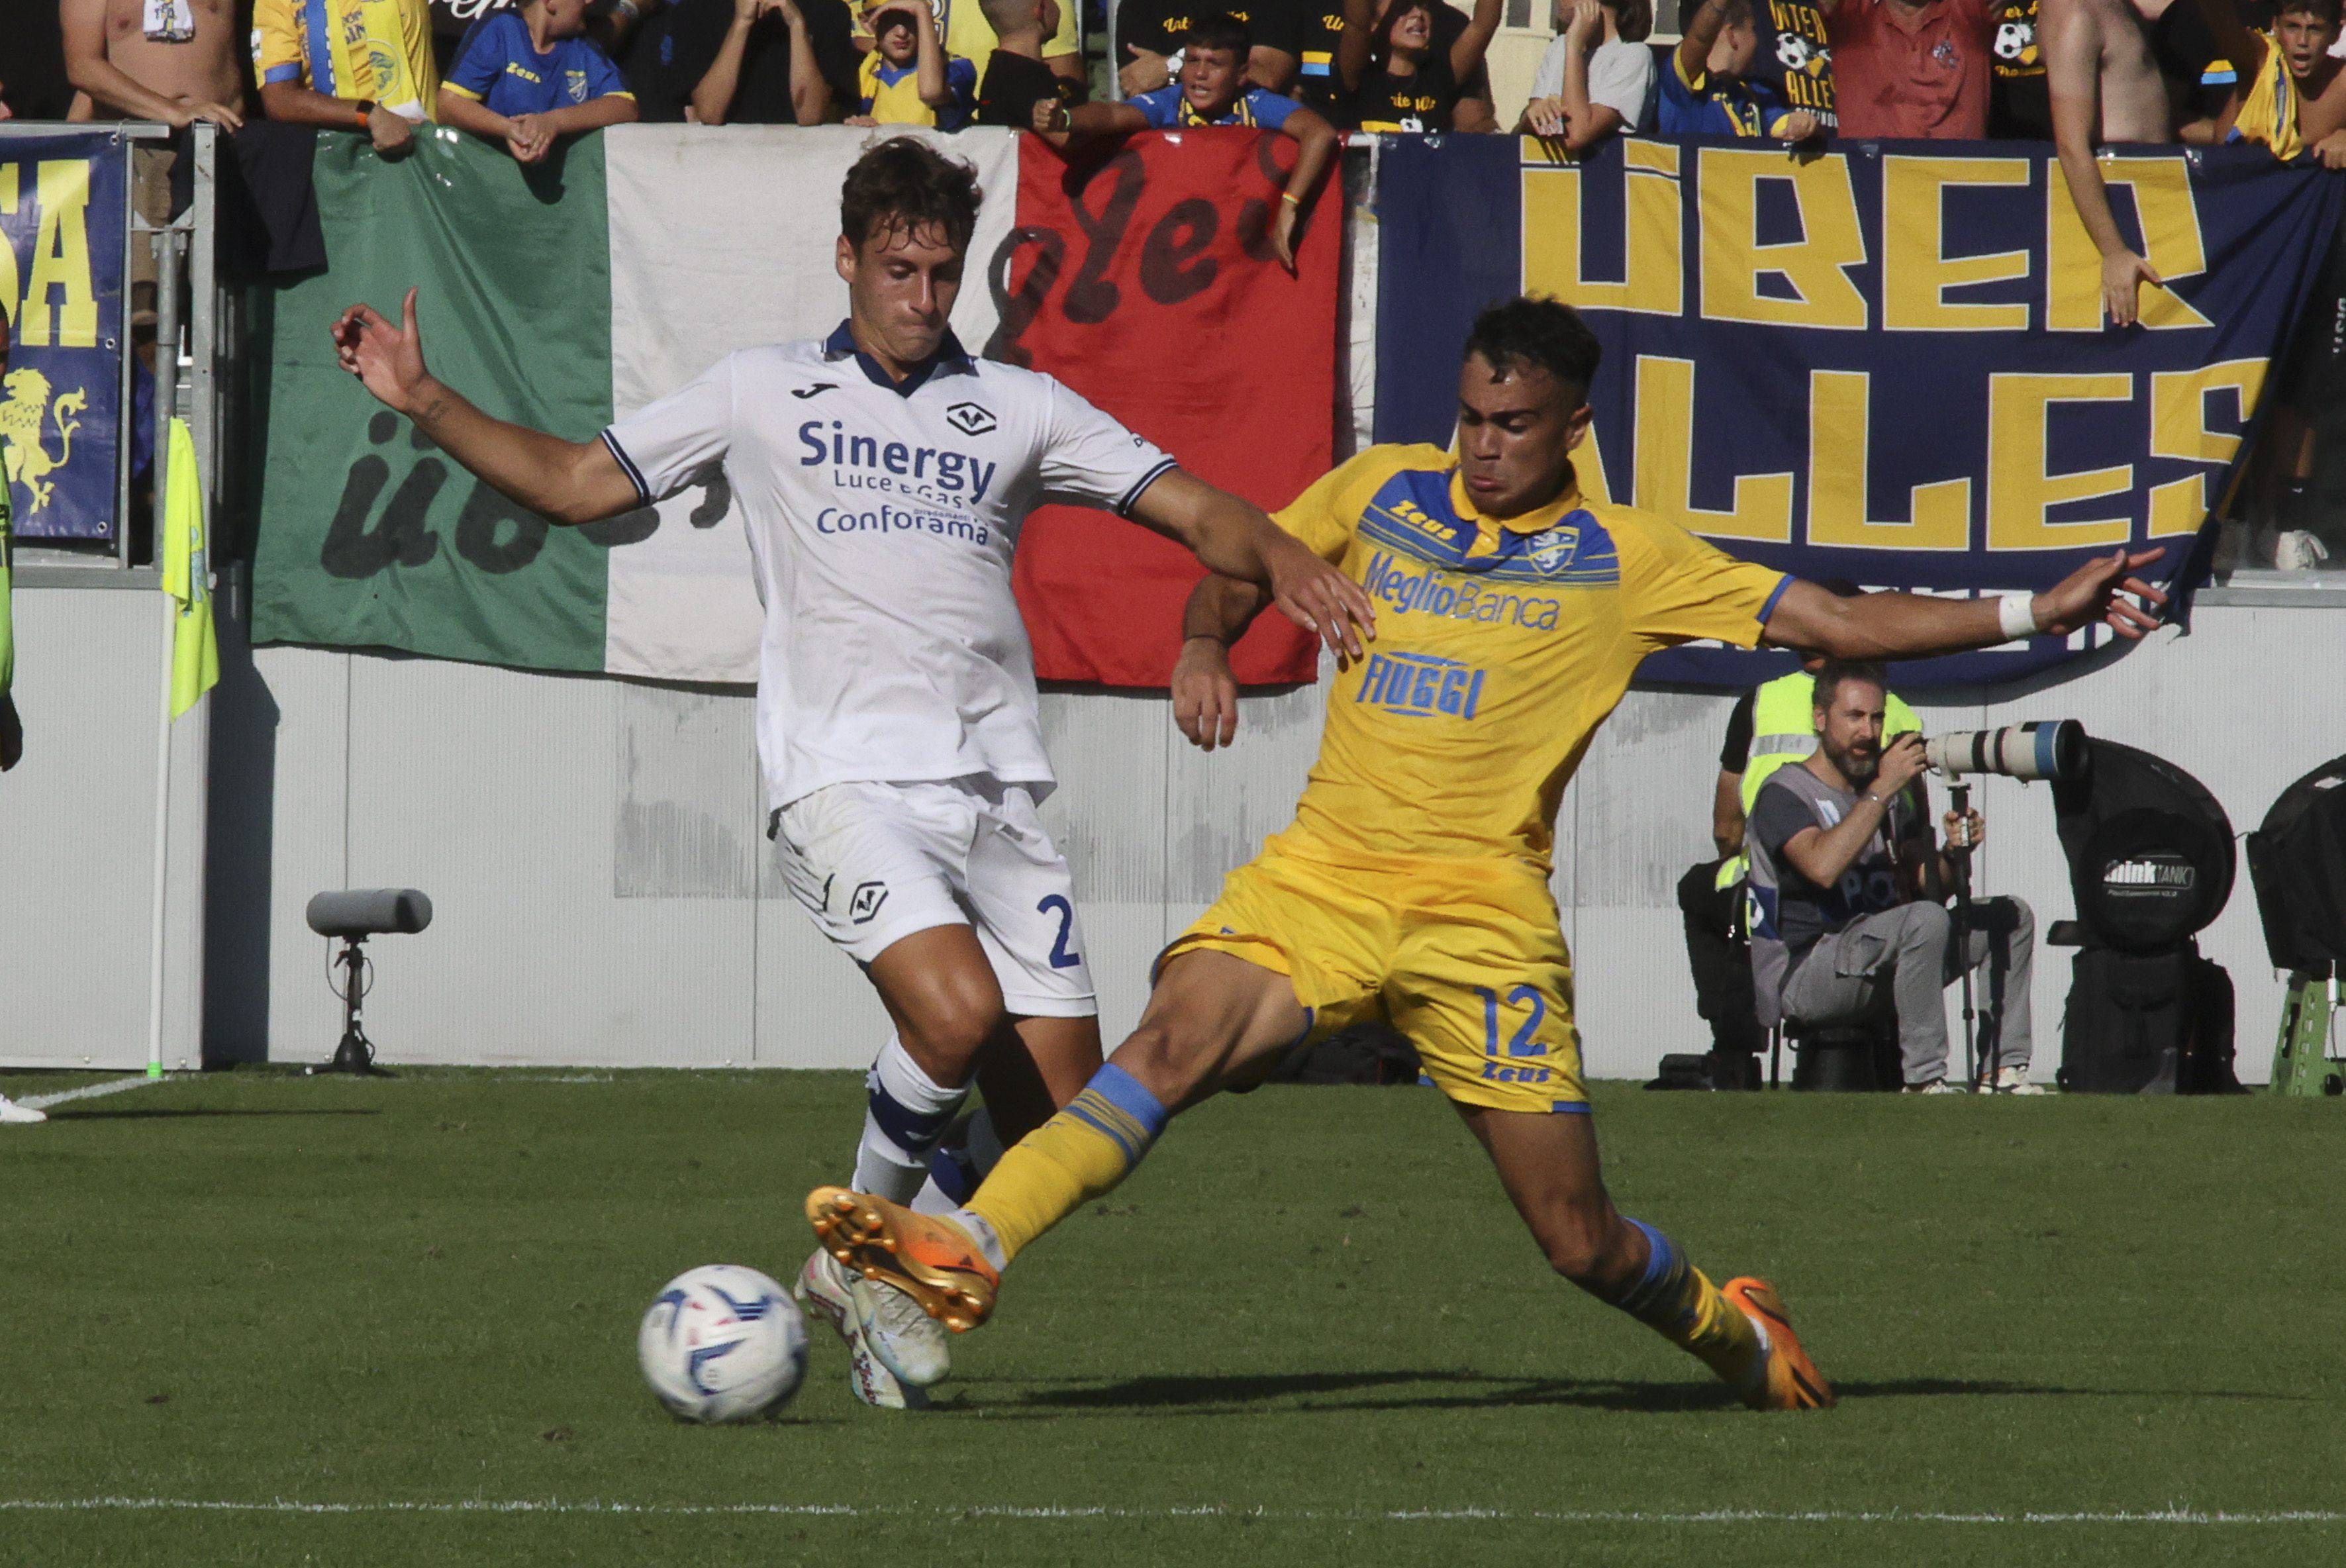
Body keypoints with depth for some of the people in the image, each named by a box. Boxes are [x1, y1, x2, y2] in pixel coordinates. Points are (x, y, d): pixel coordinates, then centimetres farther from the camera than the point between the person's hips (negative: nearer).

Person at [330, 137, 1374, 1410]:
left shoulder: (1017, 408, 17)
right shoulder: (761, 395, 14)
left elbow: (1193, 509, 13)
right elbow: (574, 482, 16)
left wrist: (1279, 558, -8)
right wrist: (424, 401, 6)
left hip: (996, 790, 3)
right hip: (845, 779, -3)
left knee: (1060, 1122, -3)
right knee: (958, 1012, -29)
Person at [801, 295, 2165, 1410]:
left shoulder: (1625, 563, 3)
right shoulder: (1382, 495, 10)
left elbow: (1841, 624, 3)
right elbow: (1243, 566, 26)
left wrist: (2037, 615, -5)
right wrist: (1206, 652, 3)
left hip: (1483, 908, -1)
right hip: (1324, 872, 2)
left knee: (1582, 1241, 0)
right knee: (1178, 1038, -27)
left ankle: (1733, 1330, 32)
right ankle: (967, 1253, -39)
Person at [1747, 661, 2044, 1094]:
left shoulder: (1894, 797, 19)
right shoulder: (1784, 793, -6)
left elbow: (1922, 886, 12)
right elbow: (1823, 867, -25)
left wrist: (1951, 852, -10)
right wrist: (1882, 790, -24)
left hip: (1879, 961, 8)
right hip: (1806, 973, -8)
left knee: (2011, 918, 4)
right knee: (1925, 920, -33)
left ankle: (2006, 1072, -5)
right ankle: (1924, 1081, -30)